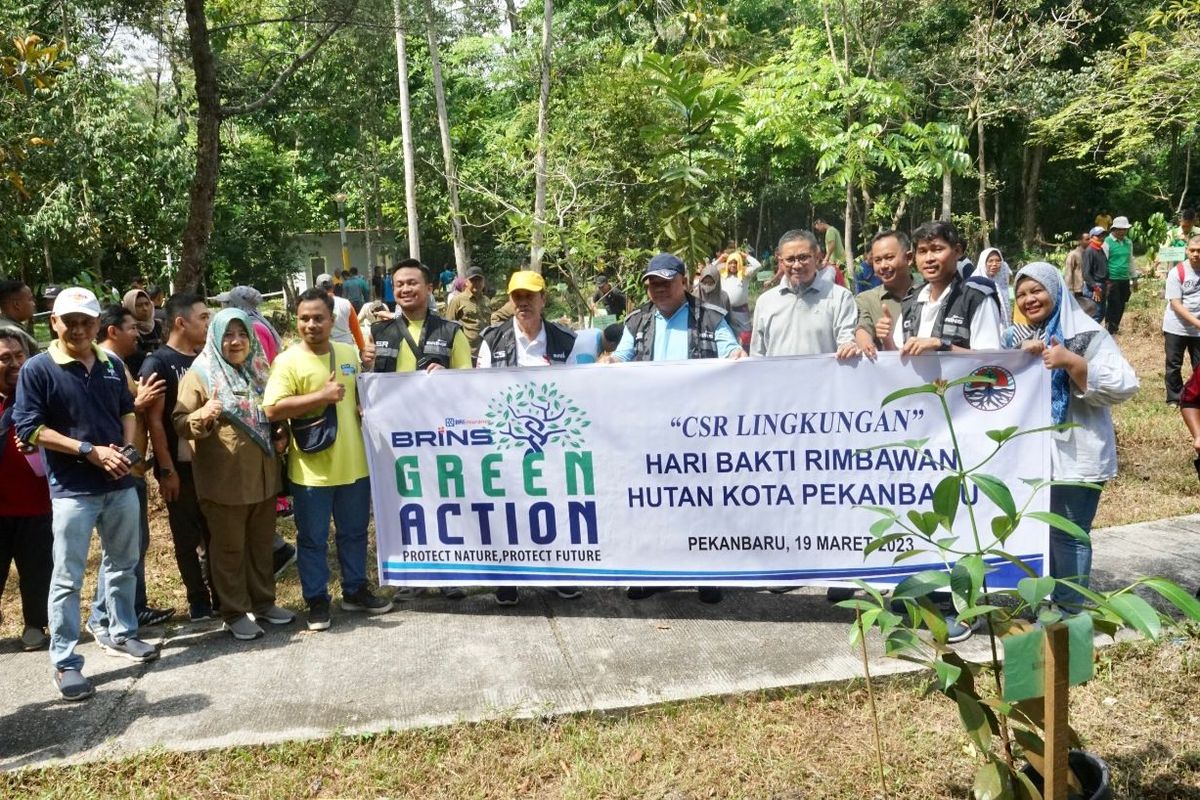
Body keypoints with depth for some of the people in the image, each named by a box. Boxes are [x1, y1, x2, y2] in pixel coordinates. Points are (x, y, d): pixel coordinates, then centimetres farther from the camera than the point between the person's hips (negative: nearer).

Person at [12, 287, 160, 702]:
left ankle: (120, 634, 35)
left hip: (121, 483, 5)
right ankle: (65, 663, 10)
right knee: (67, 578, 1)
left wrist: (126, 449, -3)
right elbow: (29, 428, -12)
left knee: (123, 565, 17)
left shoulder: (112, 365, 7)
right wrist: (90, 451, -18)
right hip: (72, 490, -5)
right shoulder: (37, 369, -9)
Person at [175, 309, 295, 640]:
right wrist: (202, 416, -31)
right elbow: (179, 423, -11)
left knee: (262, 544, 15)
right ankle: (235, 613, 16)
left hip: (263, 476, 5)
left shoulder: (259, 371, 10)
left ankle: (263, 602, 29)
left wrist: (280, 435, 4)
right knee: (229, 548, 5)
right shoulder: (199, 375, -7)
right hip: (224, 480, -5)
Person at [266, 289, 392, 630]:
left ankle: (355, 590, 32)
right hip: (311, 470, -5)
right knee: (312, 539, 7)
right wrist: (322, 396, -22)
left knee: (354, 533, 17)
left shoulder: (349, 353, 7)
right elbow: (272, 410, -19)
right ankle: (317, 600, 21)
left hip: (353, 464, 5)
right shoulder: (287, 361, -10)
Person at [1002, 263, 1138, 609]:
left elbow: (1124, 386, -16)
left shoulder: (1087, 334, -8)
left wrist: (1072, 363, -27)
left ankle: (1070, 612, 13)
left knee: (1068, 535, 0)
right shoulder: (1017, 336, 12)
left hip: (1074, 454, -6)